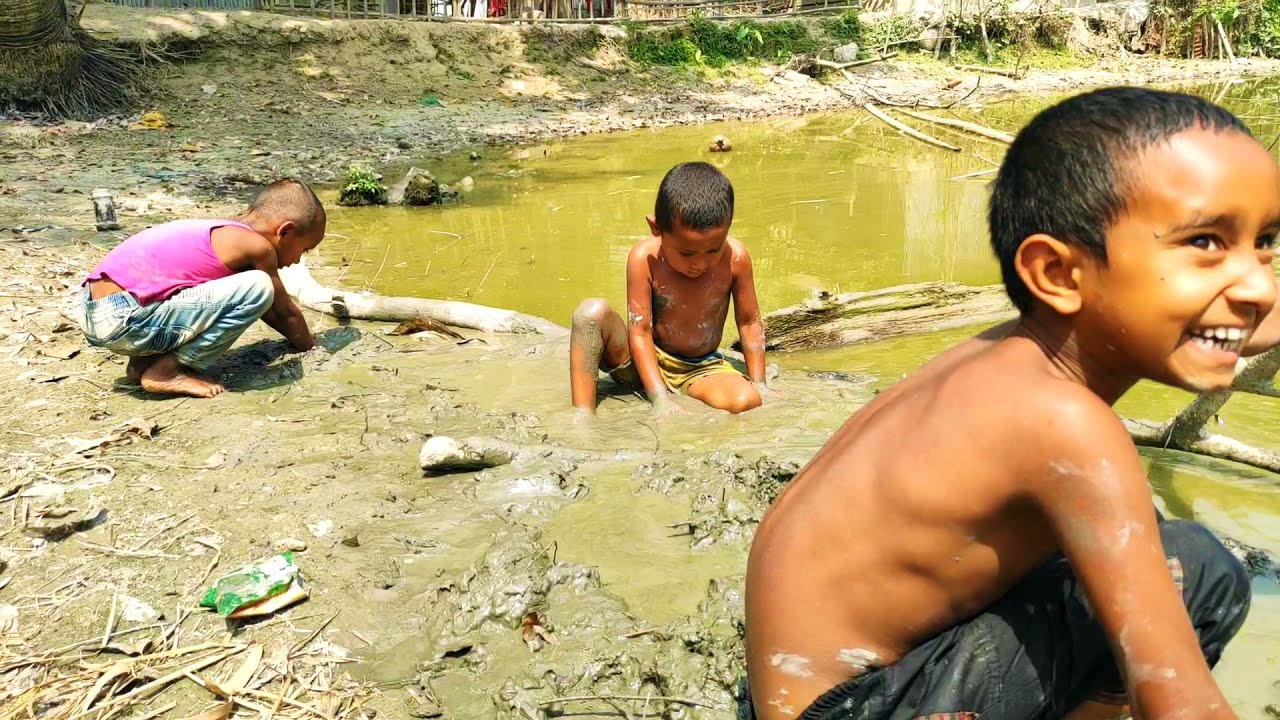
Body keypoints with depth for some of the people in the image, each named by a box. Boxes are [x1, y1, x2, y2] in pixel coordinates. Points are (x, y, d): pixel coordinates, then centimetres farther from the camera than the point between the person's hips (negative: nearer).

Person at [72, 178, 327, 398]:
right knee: (257, 288, -15)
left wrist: (298, 338, 43)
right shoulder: (256, 245, -5)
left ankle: (142, 361, 16)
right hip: (123, 320, -10)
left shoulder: (222, 232, 21)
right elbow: (285, 312, 8)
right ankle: (166, 371, -6)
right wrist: (310, 347, 25)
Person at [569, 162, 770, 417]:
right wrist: (659, 400, -28)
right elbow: (640, 332, -20)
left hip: (701, 368, 1)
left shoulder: (735, 258, -16)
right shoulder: (644, 258, -20)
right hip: (646, 361, -1)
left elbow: (750, 322, -3)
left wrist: (759, 385, -4)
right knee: (592, 312, -29)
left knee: (747, 402, -32)